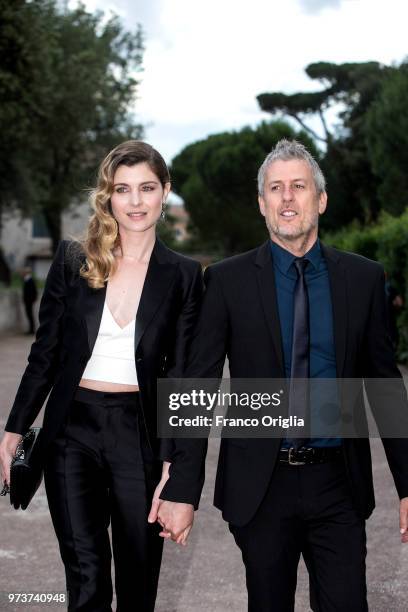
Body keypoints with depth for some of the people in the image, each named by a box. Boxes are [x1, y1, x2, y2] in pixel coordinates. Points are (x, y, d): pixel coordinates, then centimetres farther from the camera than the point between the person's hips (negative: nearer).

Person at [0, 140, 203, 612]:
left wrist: (172, 464, -6)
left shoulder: (184, 275, 0)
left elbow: (180, 375, -1)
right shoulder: (72, 260, 1)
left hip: (140, 434, 0)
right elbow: (45, 353, 6)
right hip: (72, 430, 0)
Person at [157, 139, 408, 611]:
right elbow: (198, 386, -4)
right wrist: (182, 490, -8)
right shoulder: (228, 280, -2)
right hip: (261, 484, -1)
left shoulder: (363, 278, 2)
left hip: (337, 483, 1)